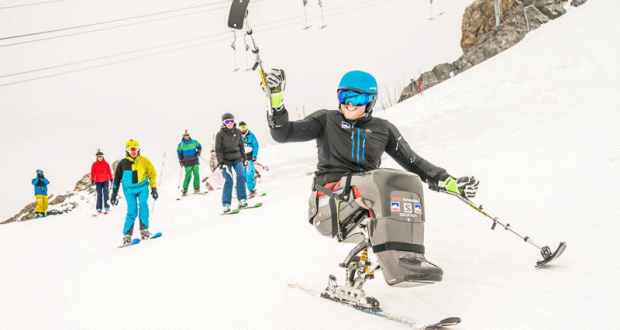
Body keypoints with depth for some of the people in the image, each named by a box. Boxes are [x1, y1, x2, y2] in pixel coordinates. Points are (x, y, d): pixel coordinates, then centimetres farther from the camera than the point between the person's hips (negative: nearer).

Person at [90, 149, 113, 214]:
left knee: (105, 193, -6)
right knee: (99, 195, -1)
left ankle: (106, 206, -1)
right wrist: (92, 180, -4)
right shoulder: (94, 164, 4)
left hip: (106, 181, 0)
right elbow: (92, 172, 5)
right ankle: (99, 208, 1)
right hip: (98, 181, 0)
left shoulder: (106, 164, 4)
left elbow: (109, 172, 9)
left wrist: (111, 179, 9)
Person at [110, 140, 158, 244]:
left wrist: (154, 188, 5)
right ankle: (127, 234, -4)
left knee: (143, 206, -21)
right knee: (132, 211, -11)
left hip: (142, 188, 0)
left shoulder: (144, 161, 3)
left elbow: (152, 174, 11)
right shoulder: (123, 163, 4)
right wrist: (114, 193, 11)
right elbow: (117, 179, 12)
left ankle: (144, 230, -14)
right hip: (129, 190, 0)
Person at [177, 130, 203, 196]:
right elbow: (179, 153, 13)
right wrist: (181, 160, 7)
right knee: (188, 176, -6)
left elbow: (199, 146, 18)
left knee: (196, 174, -8)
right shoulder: (181, 145, 2)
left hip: (195, 161, 2)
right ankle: (185, 189, 2)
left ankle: (196, 188, 0)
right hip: (187, 163, -2)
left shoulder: (194, 142, 4)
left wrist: (198, 152, 0)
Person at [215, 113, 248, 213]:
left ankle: (242, 200, -8)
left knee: (241, 176, -14)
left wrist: (244, 158, 16)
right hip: (226, 160, -3)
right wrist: (221, 162, -13)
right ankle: (226, 204, -4)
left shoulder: (237, 132, 6)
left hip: (237, 158, 3)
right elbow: (218, 150, -5)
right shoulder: (220, 134, -5)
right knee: (228, 181, -9)